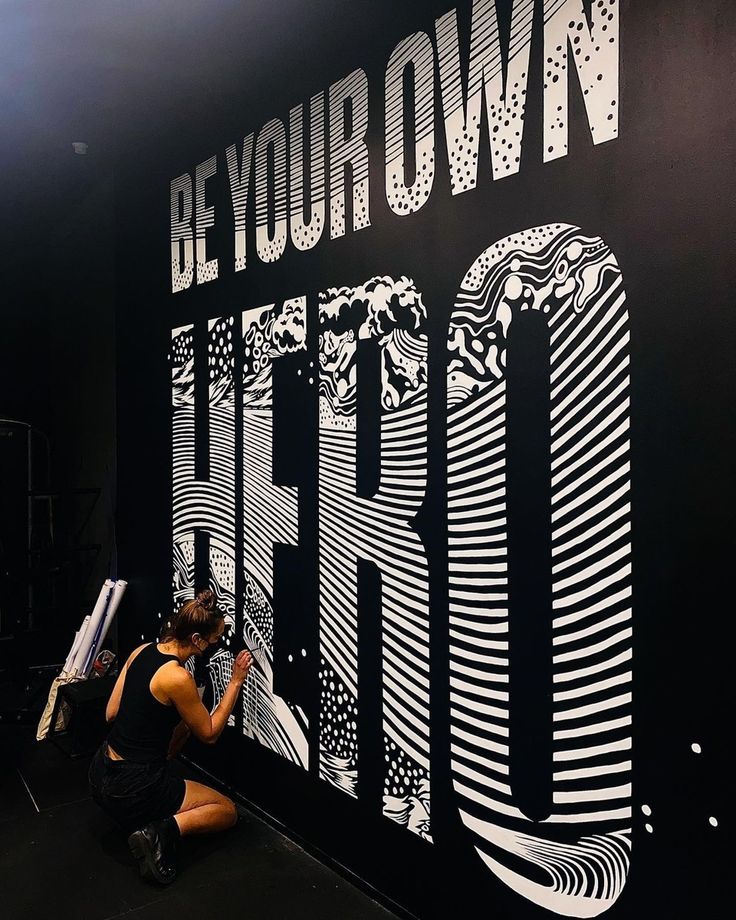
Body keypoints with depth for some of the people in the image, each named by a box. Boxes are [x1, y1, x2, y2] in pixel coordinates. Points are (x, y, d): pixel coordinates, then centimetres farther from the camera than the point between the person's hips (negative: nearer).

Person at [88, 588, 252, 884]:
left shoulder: (141, 651, -2)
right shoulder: (177, 678, -25)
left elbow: (111, 713, 8)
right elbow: (209, 734, -9)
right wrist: (236, 681, -6)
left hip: (100, 774, 8)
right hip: (130, 791, -8)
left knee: (183, 722, 29)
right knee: (227, 811, 12)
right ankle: (164, 830, -12)